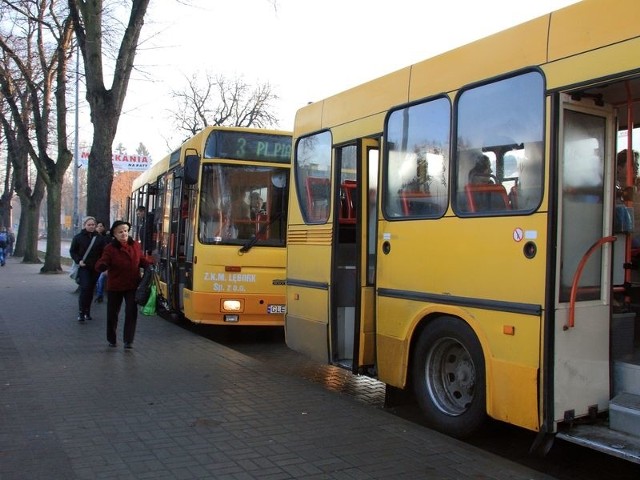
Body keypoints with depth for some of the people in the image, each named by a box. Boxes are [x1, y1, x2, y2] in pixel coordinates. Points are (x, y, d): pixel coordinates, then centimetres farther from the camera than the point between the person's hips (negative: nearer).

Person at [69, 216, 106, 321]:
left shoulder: (100, 238, 5)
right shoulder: (78, 237, 1)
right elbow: (72, 251, 7)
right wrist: (78, 260, -8)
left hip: (95, 268, 2)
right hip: (83, 267, -2)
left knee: (90, 290, 8)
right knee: (85, 288, -15)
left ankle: (87, 312, 19)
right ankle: (81, 312, -10)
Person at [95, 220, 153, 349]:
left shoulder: (135, 245, -2)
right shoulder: (110, 248, -13)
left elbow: (142, 260, 9)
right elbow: (100, 265, -18)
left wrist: (150, 263, -11)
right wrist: (102, 265, -42)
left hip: (132, 286, 2)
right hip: (115, 287, -2)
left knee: (132, 313, -1)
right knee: (112, 313, 11)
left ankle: (128, 340, 9)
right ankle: (111, 339, 30)